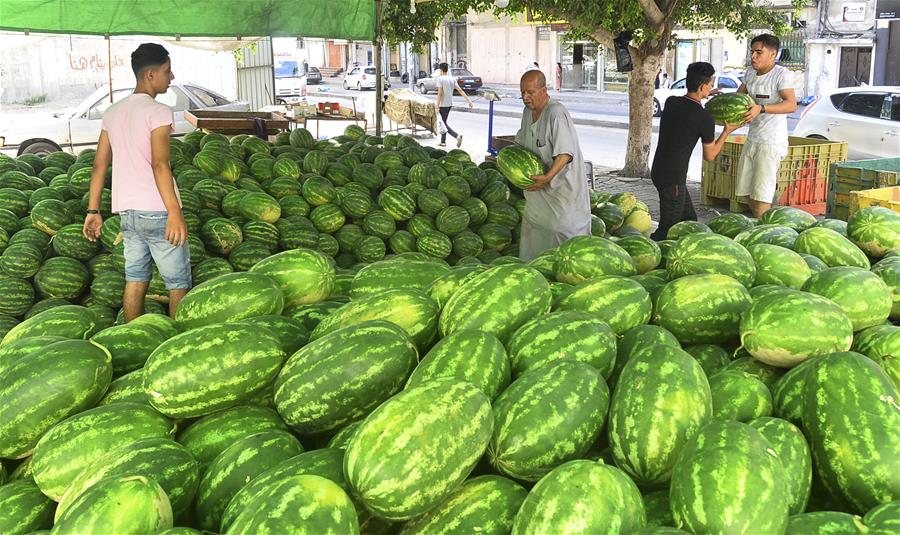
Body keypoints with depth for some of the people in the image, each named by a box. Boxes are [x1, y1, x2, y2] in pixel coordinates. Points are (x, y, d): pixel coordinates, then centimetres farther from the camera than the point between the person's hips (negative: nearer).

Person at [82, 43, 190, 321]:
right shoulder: (158, 111, -10)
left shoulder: (112, 112, 13)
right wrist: (175, 212, -23)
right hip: (157, 210, -7)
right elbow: (159, 164, -20)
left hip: (127, 211, 7)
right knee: (178, 283, 2)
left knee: (135, 279, 13)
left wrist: (93, 210, 15)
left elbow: (99, 165, 12)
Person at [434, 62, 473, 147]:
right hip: (450, 104, 7)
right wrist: (468, 99, 3)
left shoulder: (440, 79, -13)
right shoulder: (452, 79, 7)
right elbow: (460, 90, 2)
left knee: (444, 123, -5)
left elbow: (440, 93, -19)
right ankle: (443, 141, 23)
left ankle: (457, 136, -23)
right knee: (444, 122, 19)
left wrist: (437, 106, -19)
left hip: (443, 104, -7)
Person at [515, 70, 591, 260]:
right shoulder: (528, 112, 7)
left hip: (562, 183, -9)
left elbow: (565, 153, -27)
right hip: (539, 183, 9)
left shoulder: (556, 114, -22)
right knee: (532, 224, 15)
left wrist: (548, 177, -33)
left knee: (564, 229, -7)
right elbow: (521, 143, 22)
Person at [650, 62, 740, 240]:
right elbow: (709, 156, -1)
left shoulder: (671, 102, 2)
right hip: (672, 178, -9)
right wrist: (727, 131, 10)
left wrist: (703, 98, 25)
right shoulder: (704, 119, -16)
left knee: (689, 220, 19)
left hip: (659, 170, 9)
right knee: (668, 230, -3)